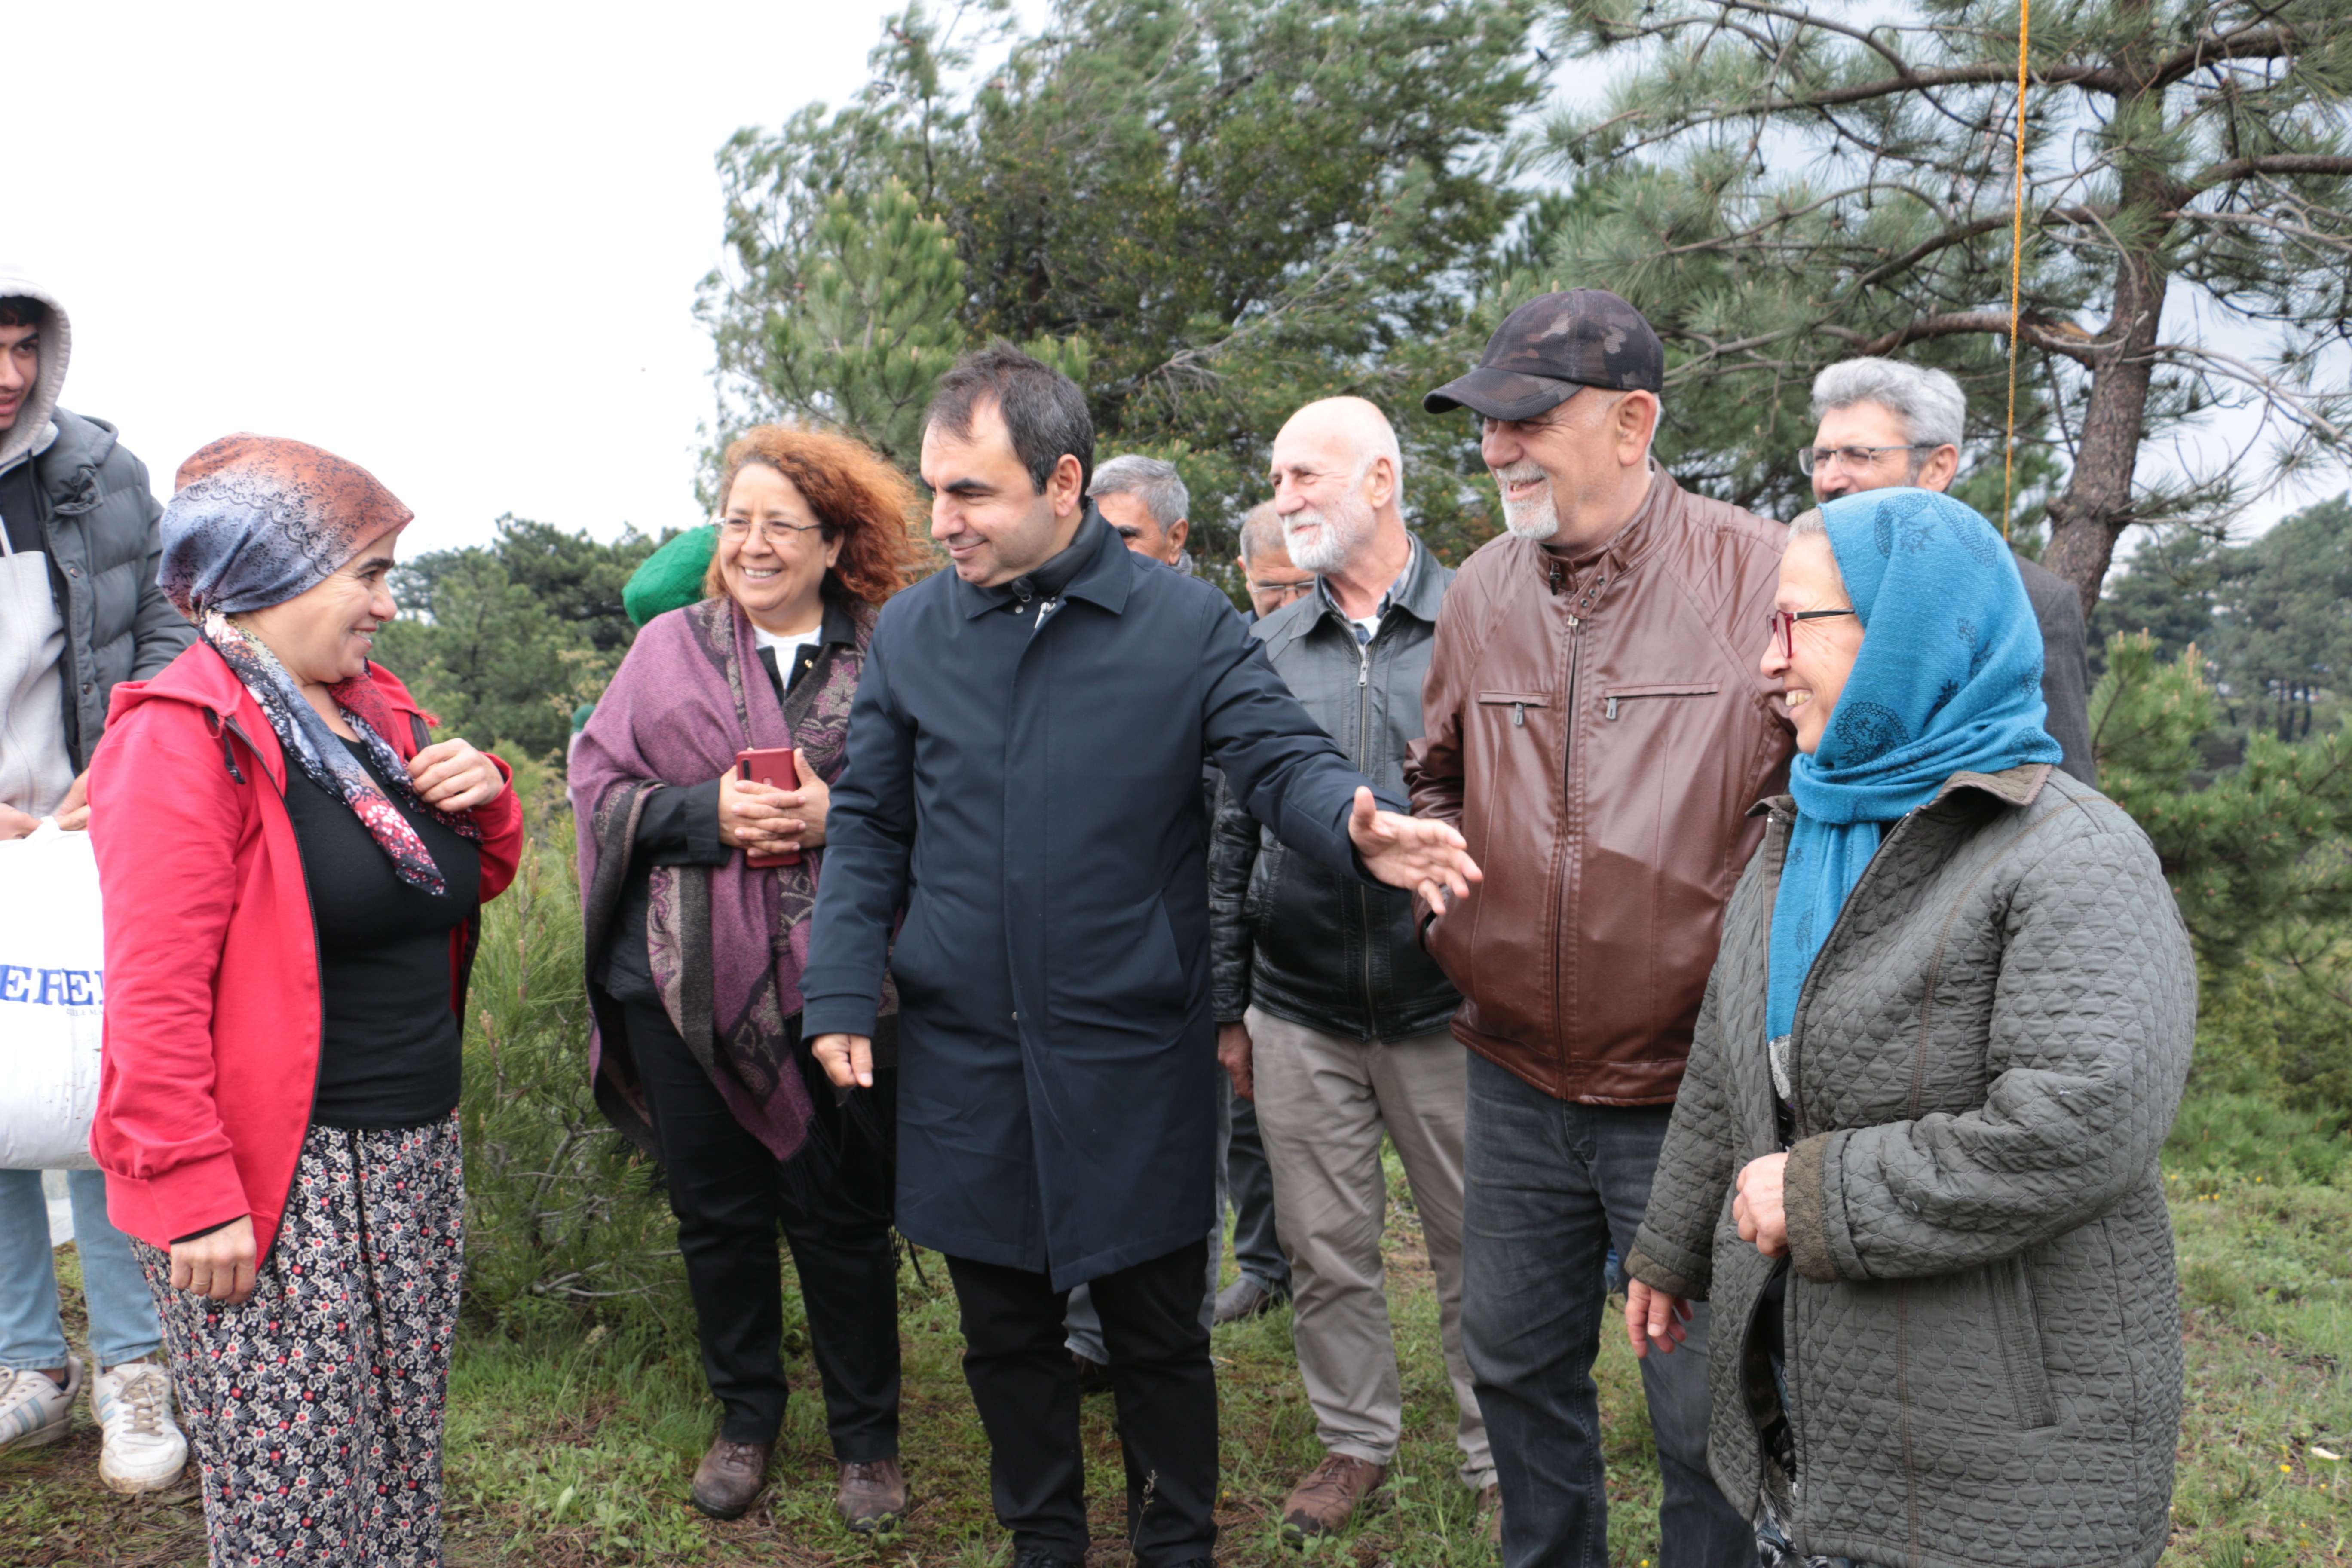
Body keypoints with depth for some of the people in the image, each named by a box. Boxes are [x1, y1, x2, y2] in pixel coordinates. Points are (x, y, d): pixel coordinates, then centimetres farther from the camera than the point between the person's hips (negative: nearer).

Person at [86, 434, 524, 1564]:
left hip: (415, 1160, 8)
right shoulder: (185, 737, -14)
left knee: (404, 1462, 17)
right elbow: (155, 994, -20)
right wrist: (193, 1194, -21)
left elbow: (467, 886, 22)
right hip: (277, 1180, -8)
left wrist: (483, 799, 1)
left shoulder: (377, 711, 11)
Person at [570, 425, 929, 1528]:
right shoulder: (668, 647, 8)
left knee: (842, 1217, 7)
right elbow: (599, 780, 4)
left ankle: (867, 1440, 27)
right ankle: (745, 1422, 35)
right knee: (717, 1211, 14)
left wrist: (839, 818, -16)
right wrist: (707, 813, -12)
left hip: (832, 985, -2)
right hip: (686, 981, 3)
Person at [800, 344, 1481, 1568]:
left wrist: (1352, 826, -33)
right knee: (1004, 1328, 17)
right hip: (963, 1054, 3)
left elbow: (1282, 757, -11)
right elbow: (870, 827, 6)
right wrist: (840, 990, -1)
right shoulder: (910, 631, 2)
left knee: (1158, 1328, 13)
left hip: (1134, 1056, -2)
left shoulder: (1186, 625, -5)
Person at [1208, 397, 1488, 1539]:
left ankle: (1497, 1456, 29)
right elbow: (1234, 834, 10)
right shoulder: (1269, 649, 6)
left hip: (1447, 1006, -3)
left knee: (1475, 1242, 10)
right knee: (1325, 1246, 12)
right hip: (1299, 1014, 3)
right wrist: (1226, 1003, 9)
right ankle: (1356, 1441, 32)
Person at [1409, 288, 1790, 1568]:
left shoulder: (1760, 576, -12)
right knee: (1516, 1363, 21)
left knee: (1704, 1413, 9)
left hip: (1691, 1090, -5)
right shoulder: (1481, 590, 4)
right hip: (1515, 1081, 5)